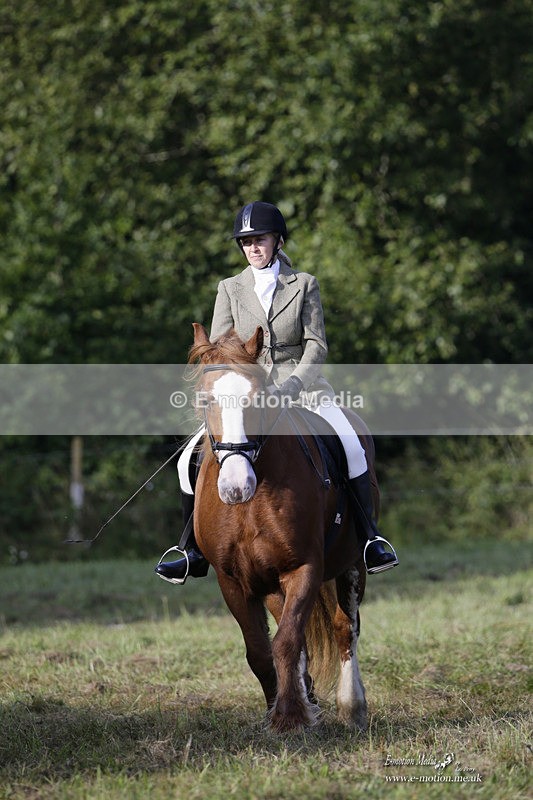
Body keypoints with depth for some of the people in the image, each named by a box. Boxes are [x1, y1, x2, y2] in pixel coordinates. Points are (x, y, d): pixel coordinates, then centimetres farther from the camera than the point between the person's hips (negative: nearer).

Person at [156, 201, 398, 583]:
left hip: (301, 387, -2)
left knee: (351, 448, -26)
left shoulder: (304, 285, 4)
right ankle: (195, 554, 0)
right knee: (192, 458, -13)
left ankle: (372, 540, -15)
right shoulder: (230, 289, 8)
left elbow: (316, 345, -3)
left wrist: (291, 386, -19)